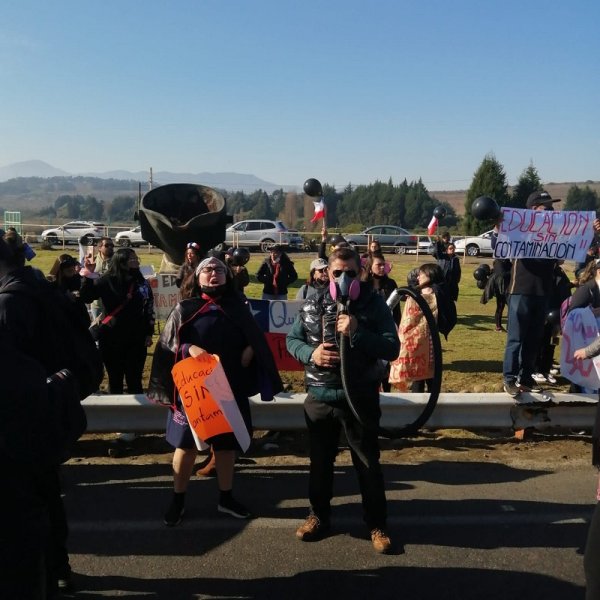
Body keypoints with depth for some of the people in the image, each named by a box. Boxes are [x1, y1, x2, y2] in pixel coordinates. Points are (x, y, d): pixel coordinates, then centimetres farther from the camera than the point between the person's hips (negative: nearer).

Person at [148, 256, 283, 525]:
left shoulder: (238, 307, 6)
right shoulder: (185, 308, -1)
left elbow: (254, 340, 10)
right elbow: (167, 343, -4)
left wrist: (248, 351, -10)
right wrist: (189, 348, -20)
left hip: (230, 386, 3)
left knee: (227, 442, 12)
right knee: (186, 443, 6)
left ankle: (225, 497, 28)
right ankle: (178, 499, 22)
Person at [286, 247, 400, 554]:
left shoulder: (375, 304, -7)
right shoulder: (312, 305, 0)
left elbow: (392, 349, -13)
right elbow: (292, 340, 7)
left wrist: (356, 332, -25)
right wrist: (310, 353, -14)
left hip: (360, 398, -2)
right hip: (319, 397, 3)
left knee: (368, 463, 10)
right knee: (320, 460, 18)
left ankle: (377, 524, 27)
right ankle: (319, 515, 37)